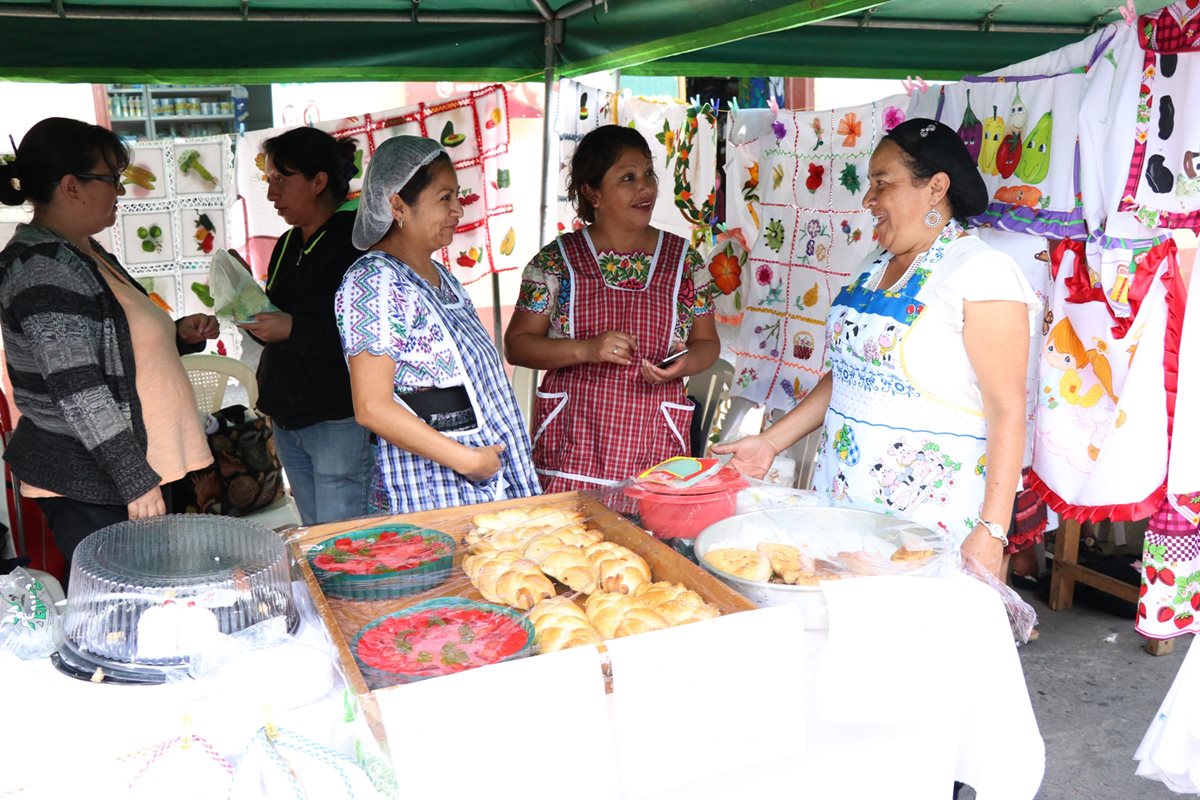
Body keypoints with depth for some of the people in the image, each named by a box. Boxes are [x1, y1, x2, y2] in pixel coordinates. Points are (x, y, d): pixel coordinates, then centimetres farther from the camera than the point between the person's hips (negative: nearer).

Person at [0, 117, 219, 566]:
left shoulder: (84, 254, 12)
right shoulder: (43, 268, -18)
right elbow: (78, 391, -22)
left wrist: (179, 334, 6)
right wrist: (137, 482, -21)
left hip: (134, 468, 9)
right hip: (86, 486, -9)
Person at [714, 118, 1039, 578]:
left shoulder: (982, 272, -12)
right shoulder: (878, 267, 12)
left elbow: (1007, 411, -16)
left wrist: (991, 533, -20)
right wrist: (771, 442, 12)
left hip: (929, 513, -7)